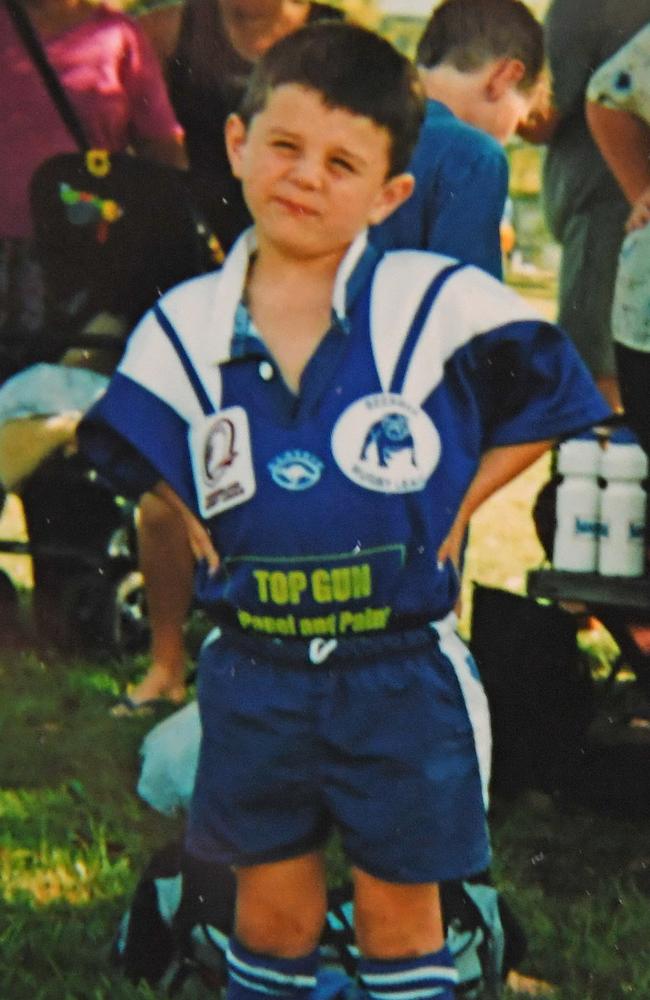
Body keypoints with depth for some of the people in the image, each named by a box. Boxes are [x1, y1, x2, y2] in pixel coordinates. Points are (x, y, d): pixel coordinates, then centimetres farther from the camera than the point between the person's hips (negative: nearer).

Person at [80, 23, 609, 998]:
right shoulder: (185, 328, -2)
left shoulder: (440, 307, -11)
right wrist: (195, 528, -1)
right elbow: (139, 467, 13)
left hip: (402, 676, -2)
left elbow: (549, 406, 0)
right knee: (272, 906, 16)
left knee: (401, 908, 11)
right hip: (253, 677, 2)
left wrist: (454, 509, -5)